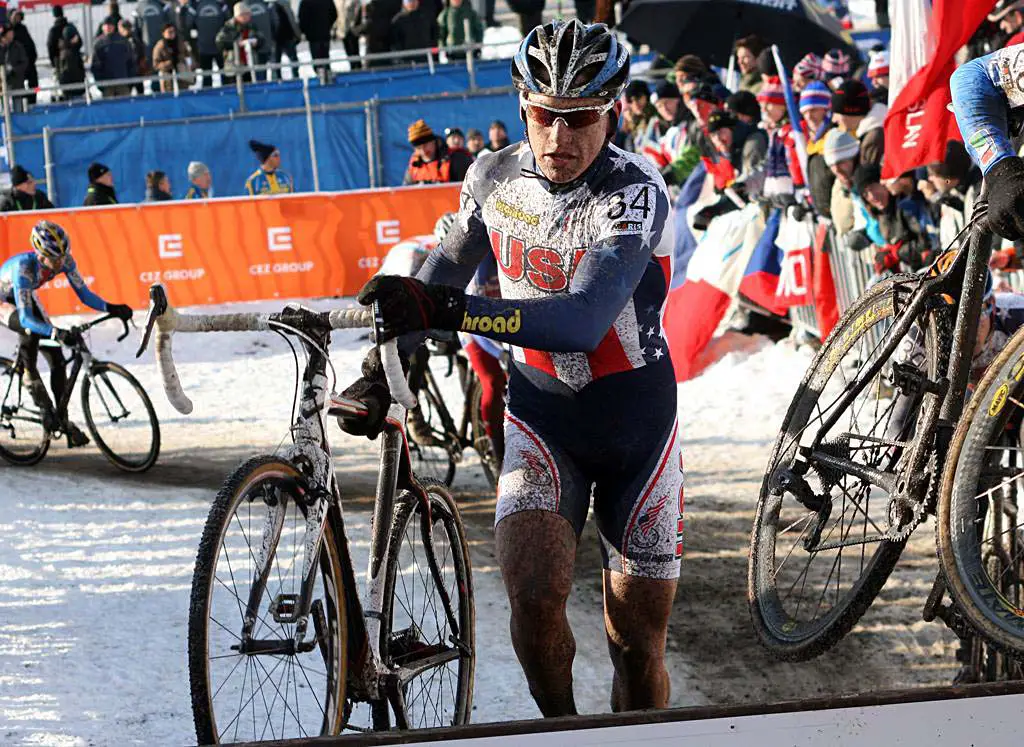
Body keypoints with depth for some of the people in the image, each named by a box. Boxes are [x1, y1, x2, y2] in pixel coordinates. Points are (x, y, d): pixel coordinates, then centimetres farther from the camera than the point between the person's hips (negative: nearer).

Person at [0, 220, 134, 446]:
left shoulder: (65, 261, -26)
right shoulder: (24, 267, -42)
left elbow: (83, 293, -18)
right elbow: (25, 319, -46)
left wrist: (111, 309, -36)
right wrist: (57, 333, -60)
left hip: (26, 297, 6)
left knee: (57, 357, -7)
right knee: (30, 334, -34)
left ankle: (63, 421, 4)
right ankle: (44, 408, -26)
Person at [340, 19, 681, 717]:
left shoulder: (637, 191, -23)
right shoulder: (495, 177, -7)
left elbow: (584, 318, -37)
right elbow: (447, 267, 13)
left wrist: (448, 310, -47)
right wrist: (382, 370, 5)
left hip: (636, 421, -2)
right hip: (540, 415, 2)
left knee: (638, 639, 4)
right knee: (534, 594, -21)